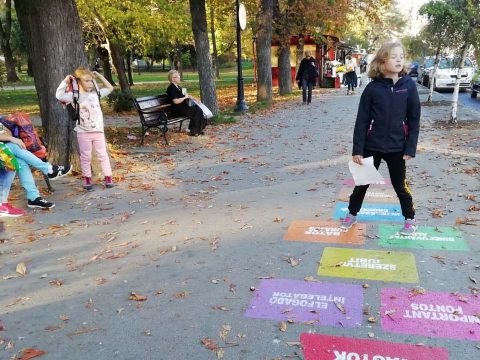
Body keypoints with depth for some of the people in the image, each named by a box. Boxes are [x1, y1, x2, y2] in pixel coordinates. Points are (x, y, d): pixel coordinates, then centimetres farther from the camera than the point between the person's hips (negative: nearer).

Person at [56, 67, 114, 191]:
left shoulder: (96, 93, 6)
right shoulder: (75, 96, -6)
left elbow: (110, 88, 17)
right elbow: (59, 95, -18)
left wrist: (99, 76, 11)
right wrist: (65, 81, -16)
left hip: (98, 131, 3)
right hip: (83, 132, -3)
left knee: (103, 155, 7)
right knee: (85, 157, 7)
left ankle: (108, 177, 15)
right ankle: (87, 180, 17)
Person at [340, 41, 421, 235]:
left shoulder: (409, 85, -5)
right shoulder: (373, 87, -7)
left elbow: (414, 119, -1)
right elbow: (362, 120, -6)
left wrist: (410, 147, -5)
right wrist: (357, 149, -8)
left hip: (397, 147, 0)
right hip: (372, 146, 0)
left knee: (400, 185, 12)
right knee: (362, 182, 13)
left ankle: (410, 219, 32)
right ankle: (352, 214, 32)